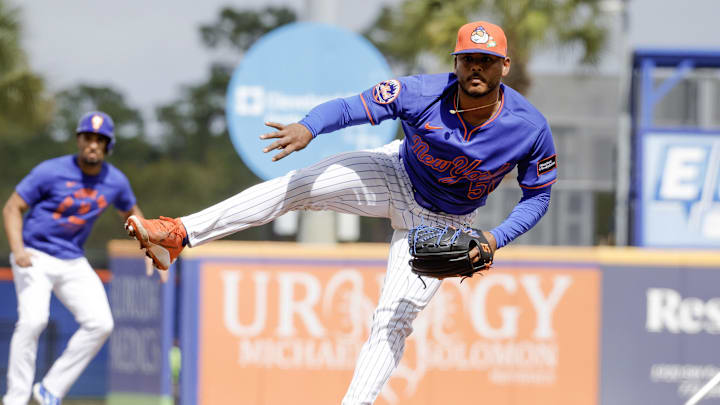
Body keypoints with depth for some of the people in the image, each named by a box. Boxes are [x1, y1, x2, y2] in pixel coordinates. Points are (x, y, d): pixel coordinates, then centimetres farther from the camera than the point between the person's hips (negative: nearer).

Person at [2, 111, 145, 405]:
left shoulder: (115, 182, -1)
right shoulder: (52, 172, -15)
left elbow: (130, 211, 20)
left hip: (73, 263, 5)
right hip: (35, 259, -5)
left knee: (100, 324, -8)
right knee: (33, 319, -25)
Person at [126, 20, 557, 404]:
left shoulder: (531, 129, -26)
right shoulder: (422, 93, -27)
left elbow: (538, 197, -11)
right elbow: (350, 108, -27)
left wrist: (495, 239, -27)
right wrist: (308, 128, -49)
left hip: (441, 225, 0)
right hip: (396, 175, 0)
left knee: (394, 320, -9)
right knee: (297, 185, -18)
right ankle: (176, 235, -22)